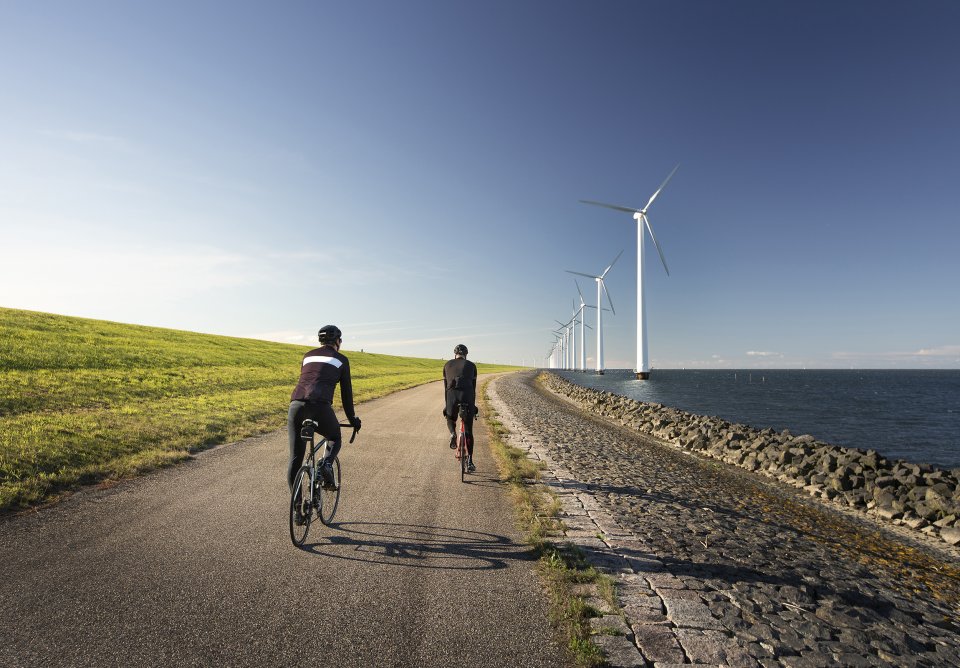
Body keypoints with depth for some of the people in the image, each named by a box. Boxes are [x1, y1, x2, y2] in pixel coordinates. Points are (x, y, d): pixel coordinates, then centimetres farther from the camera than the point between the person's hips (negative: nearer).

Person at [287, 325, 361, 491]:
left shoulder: (308, 355, 26)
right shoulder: (341, 360, 14)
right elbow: (346, 392, 16)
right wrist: (352, 418, 27)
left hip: (296, 405, 4)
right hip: (320, 407, -3)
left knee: (295, 458, 13)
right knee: (335, 439, 26)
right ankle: (326, 464, -3)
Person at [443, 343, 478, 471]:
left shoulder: (448, 365, 22)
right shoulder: (471, 365, 20)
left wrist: (446, 404, 26)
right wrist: (473, 404, 25)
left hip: (452, 394, 0)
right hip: (467, 396, 0)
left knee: (450, 419, 29)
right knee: (468, 431, 11)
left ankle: (453, 434, -3)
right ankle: (469, 461, 7)